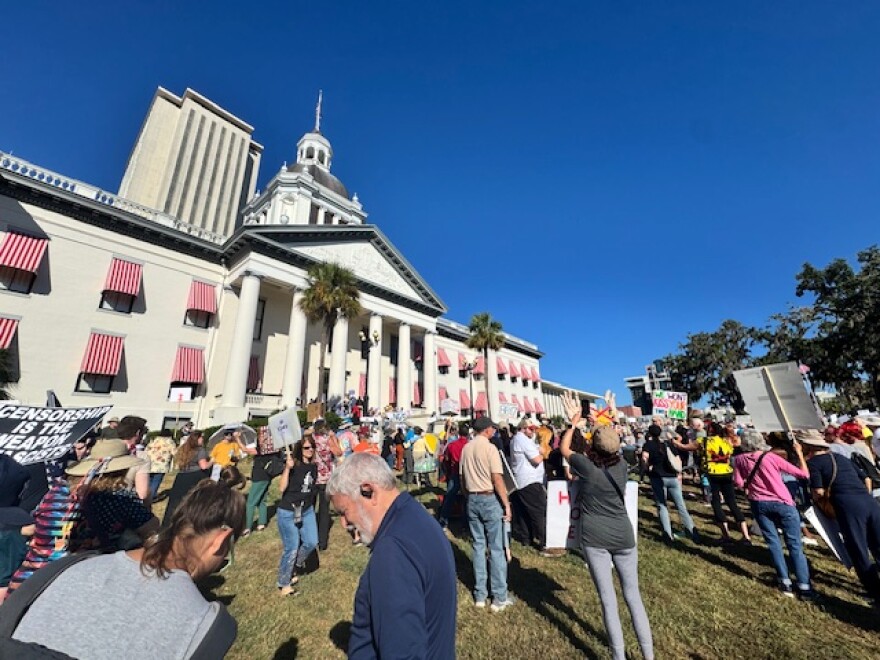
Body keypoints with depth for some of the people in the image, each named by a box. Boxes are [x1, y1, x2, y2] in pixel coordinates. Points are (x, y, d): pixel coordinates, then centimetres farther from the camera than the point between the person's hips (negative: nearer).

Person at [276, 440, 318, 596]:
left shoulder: (314, 466, -2)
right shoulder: (293, 465, -19)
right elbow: (282, 488, -28)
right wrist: (287, 468, -39)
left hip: (307, 510, 6)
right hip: (288, 512, -5)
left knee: (311, 542, 3)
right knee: (292, 548, 3)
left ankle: (295, 566, 32)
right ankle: (283, 584, 26)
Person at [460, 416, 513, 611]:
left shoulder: (465, 449, 4)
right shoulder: (489, 448, -14)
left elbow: (462, 479, 10)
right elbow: (497, 479, -17)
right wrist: (506, 504, -9)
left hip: (472, 500, 6)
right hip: (490, 499, -5)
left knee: (478, 546, 15)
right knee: (496, 549, 7)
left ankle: (480, 595, 25)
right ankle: (499, 597, 17)